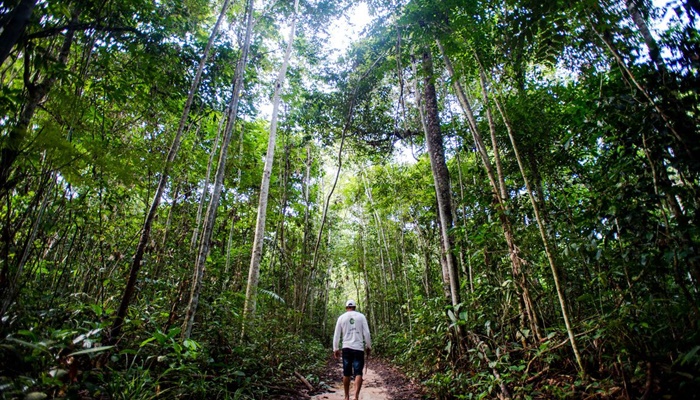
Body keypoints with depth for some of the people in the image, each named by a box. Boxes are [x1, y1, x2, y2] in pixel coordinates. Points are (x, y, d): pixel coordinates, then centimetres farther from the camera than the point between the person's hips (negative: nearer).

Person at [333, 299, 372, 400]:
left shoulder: (341, 317, 5)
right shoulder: (361, 316, 2)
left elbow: (336, 335, 5)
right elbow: (366, 333, -1)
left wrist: (336, 349, 11)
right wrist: (368, 346, 10)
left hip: (346, 348, 1)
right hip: (358, 348, -1)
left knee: (346, 373, 12)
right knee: (358, 373, 0)